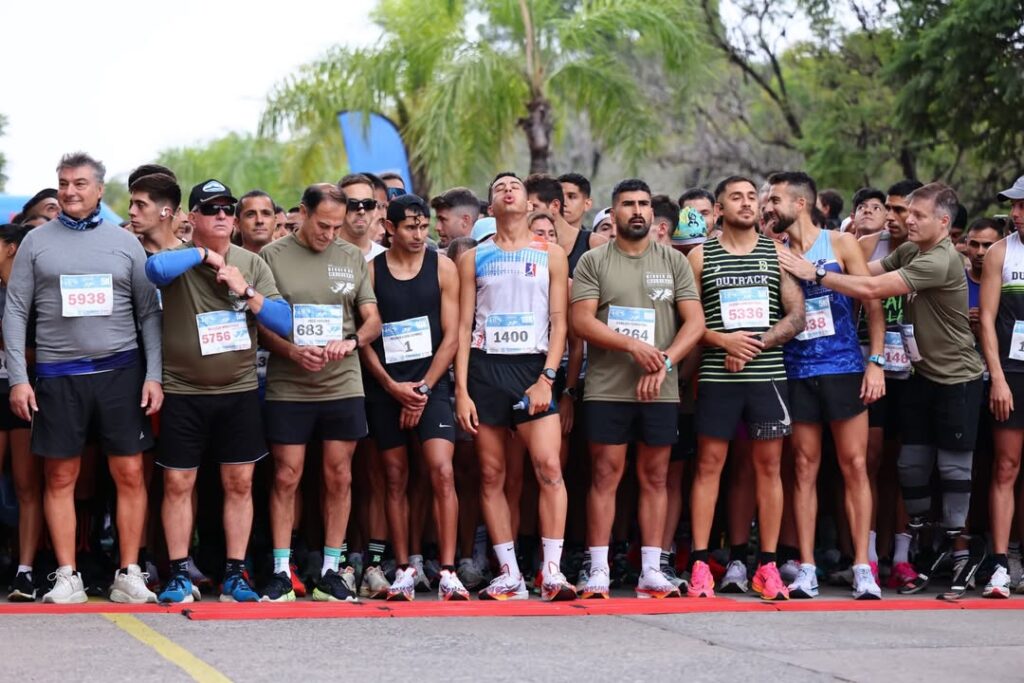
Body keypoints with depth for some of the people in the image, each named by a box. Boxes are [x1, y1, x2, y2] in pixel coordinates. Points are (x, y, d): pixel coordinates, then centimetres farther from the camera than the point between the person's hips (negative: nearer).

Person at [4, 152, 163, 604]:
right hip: (58, 375, 0)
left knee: (129, 474, -1)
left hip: (120, 370, 0)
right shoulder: (37, 242, 6)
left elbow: (149, 313, 7)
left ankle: (129, 575, 7)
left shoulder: (125, 243, 7)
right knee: (60, 478, 2)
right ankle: (67, 577, 8)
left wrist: (154, 375, -2)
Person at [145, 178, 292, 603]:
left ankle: (235, 576, 12)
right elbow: (155, 268, -30)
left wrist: (246, 291, -14)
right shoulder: (178, 261, -4)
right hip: (183, 392, -2)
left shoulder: (252, 264, 5)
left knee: (239, 484, 4)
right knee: (177, 484, 0)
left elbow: (284, 323, -1)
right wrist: (204, 253, -18)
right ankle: (179, 576, 9)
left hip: (239, 392, 2)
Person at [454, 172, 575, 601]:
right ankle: (509, 574, 6)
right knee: (492, 474, 1)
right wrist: (461, 390, -1)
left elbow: (559, 322, 4)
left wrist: (546, 378, -8)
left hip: (533, 366, -1)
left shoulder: (550, 256, 9)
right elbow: (464, 327, 8)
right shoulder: (473, 259, 11)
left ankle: (551, 571, -14)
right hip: (484, 367, 1)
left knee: (549, 466, -15)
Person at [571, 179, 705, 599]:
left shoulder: (673, 262, 9)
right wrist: (634, 346, -16)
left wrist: (665, 361, -11)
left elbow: (695, 322, 3)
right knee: (605, 477, -2)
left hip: (660, 391, 2)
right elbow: (581, 320, -6)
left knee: (655, 478, 4)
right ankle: (598, 572, 0)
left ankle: (651, 572, 7)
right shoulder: (593, 262, 4)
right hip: (607, 388, -2)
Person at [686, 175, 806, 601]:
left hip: (767, 374, 1)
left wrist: (754, 345, -10)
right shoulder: (701, 257, 6)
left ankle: (767, 567, 7)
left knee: (768, 466, 2)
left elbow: (796, 318, 3)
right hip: (717, 376, -1)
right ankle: (700, 565, 0)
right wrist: (725, 341, -13)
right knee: (709, 464, -2)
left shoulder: (777, 254, 8)